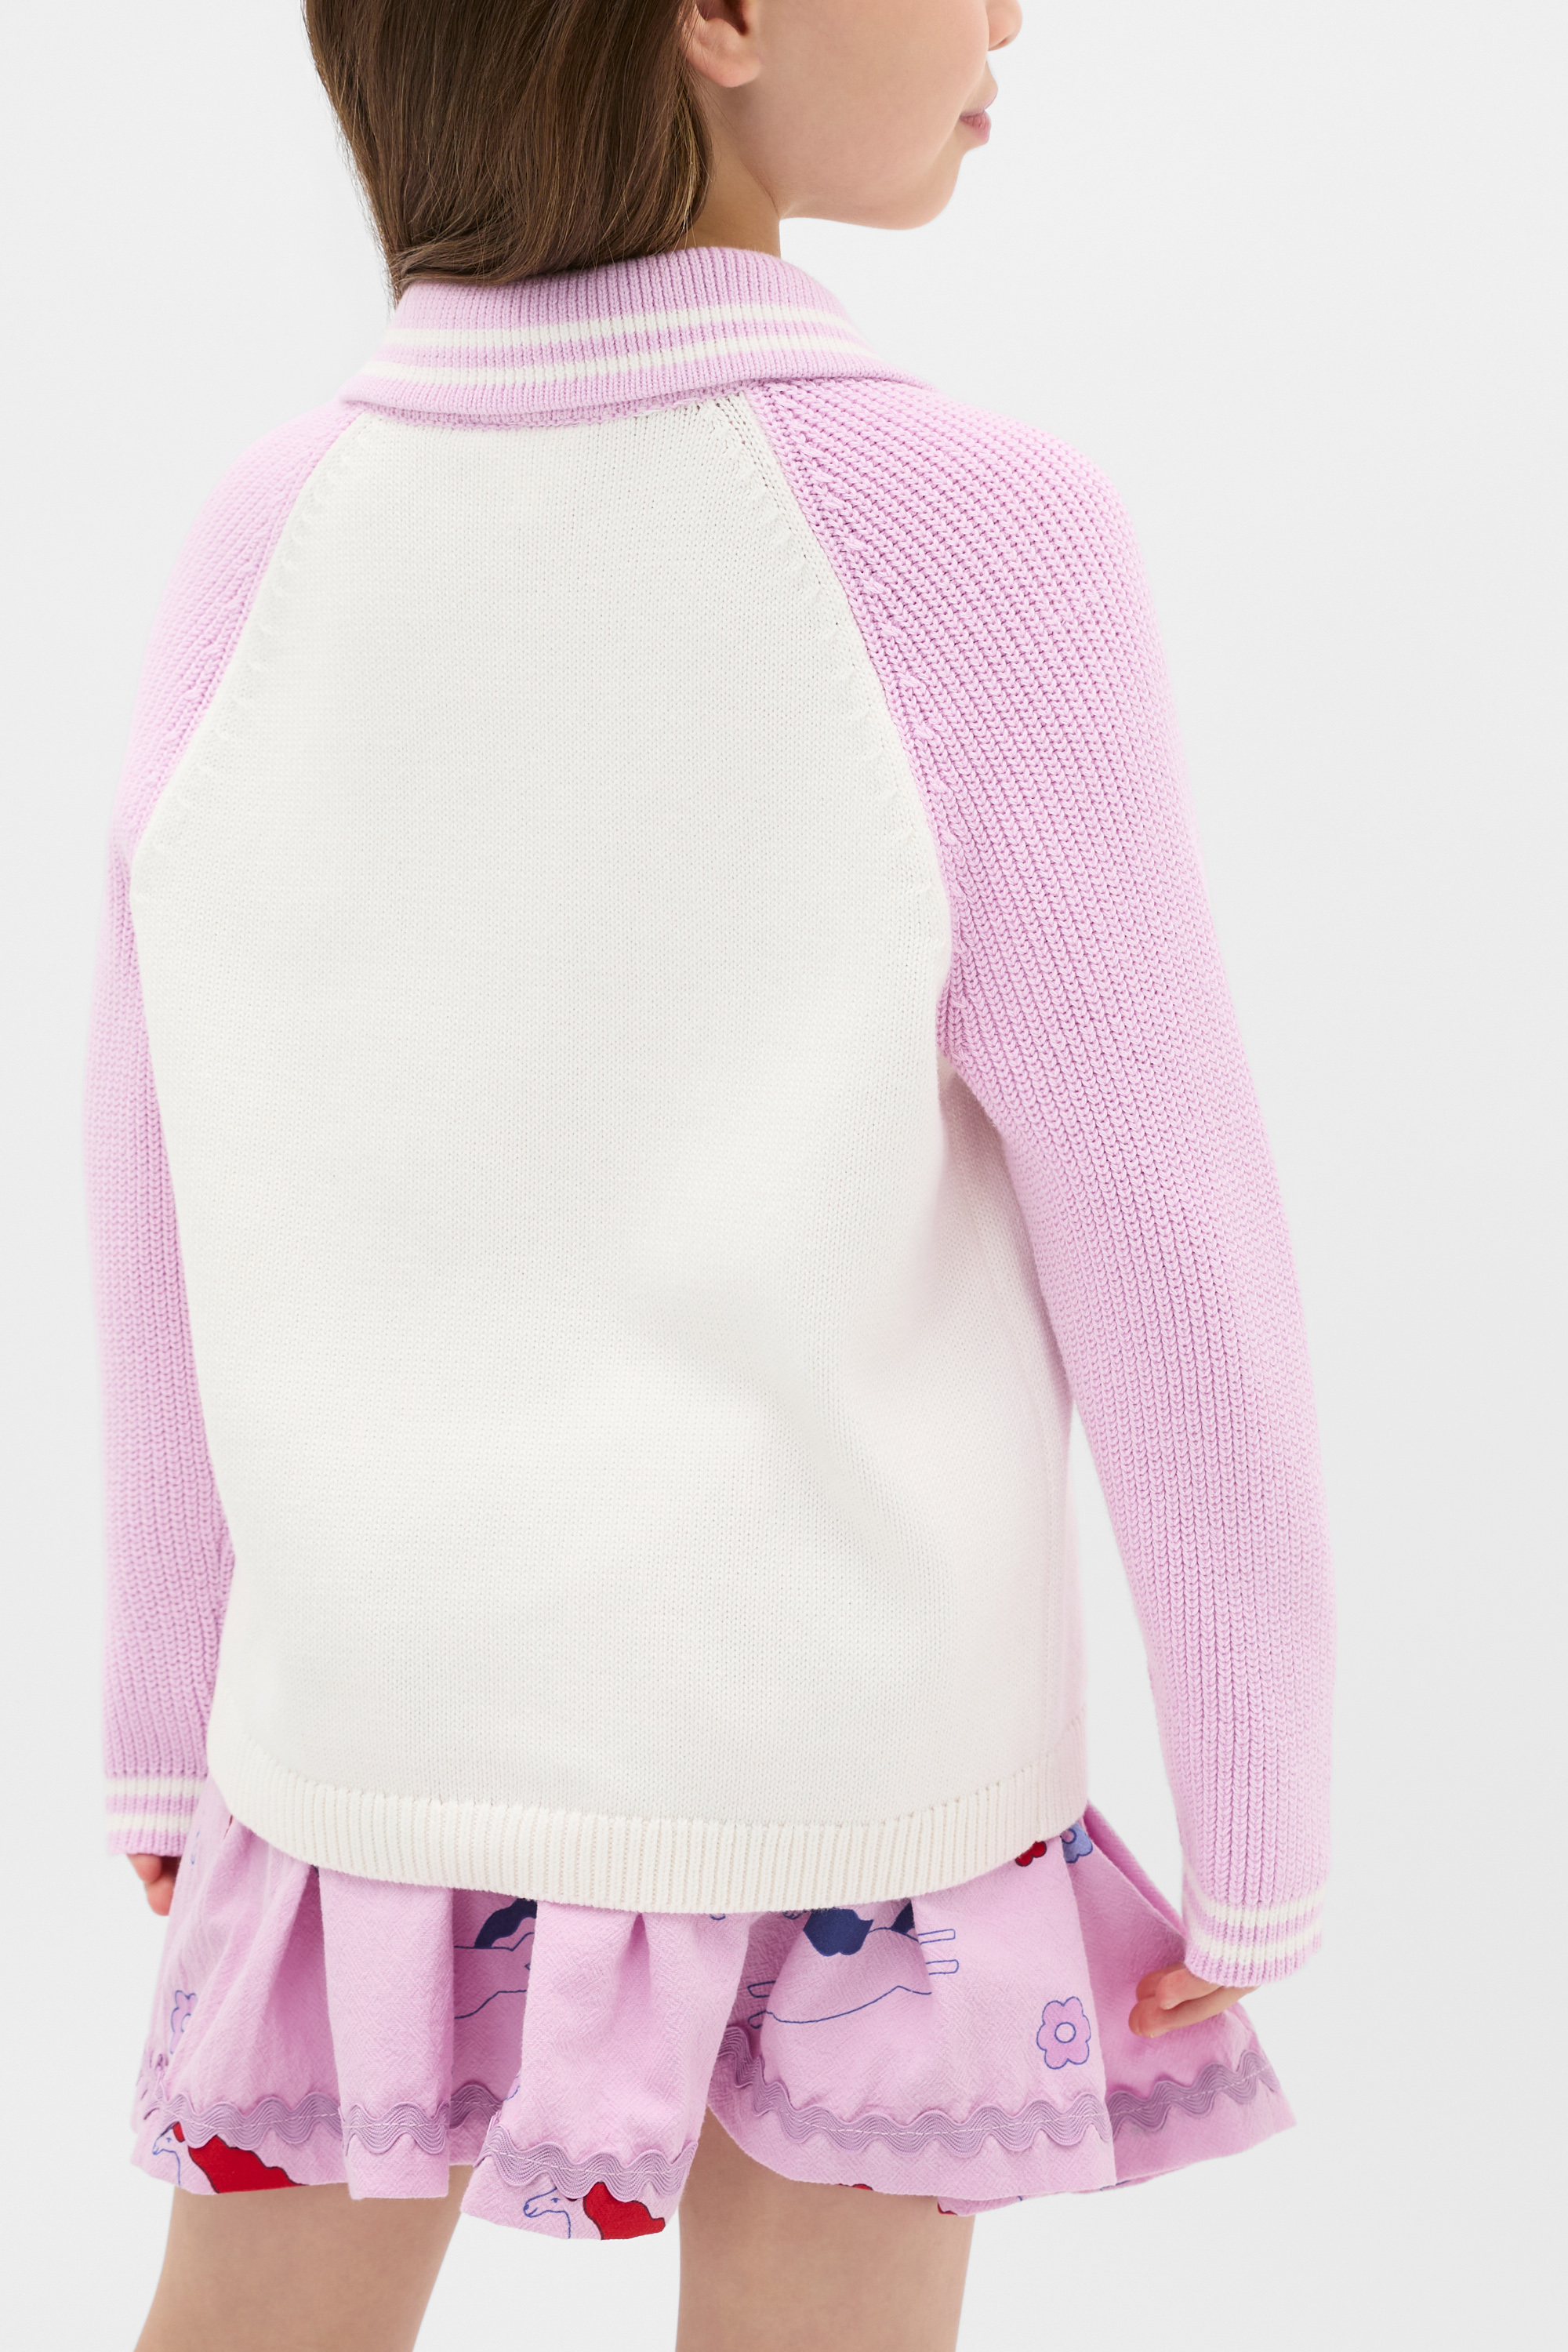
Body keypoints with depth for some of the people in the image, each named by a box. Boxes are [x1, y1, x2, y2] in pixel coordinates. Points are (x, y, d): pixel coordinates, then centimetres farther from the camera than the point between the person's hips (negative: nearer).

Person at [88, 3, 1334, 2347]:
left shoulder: (267, 545, -6)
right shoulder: (958, 545, -18)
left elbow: (159, 1212, 1)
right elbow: (1167, 1257, -14)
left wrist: (168, 1717, 13)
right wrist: (1261, 1827, -2)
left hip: (379, 1708, 3)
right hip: (831, 1732, -3)